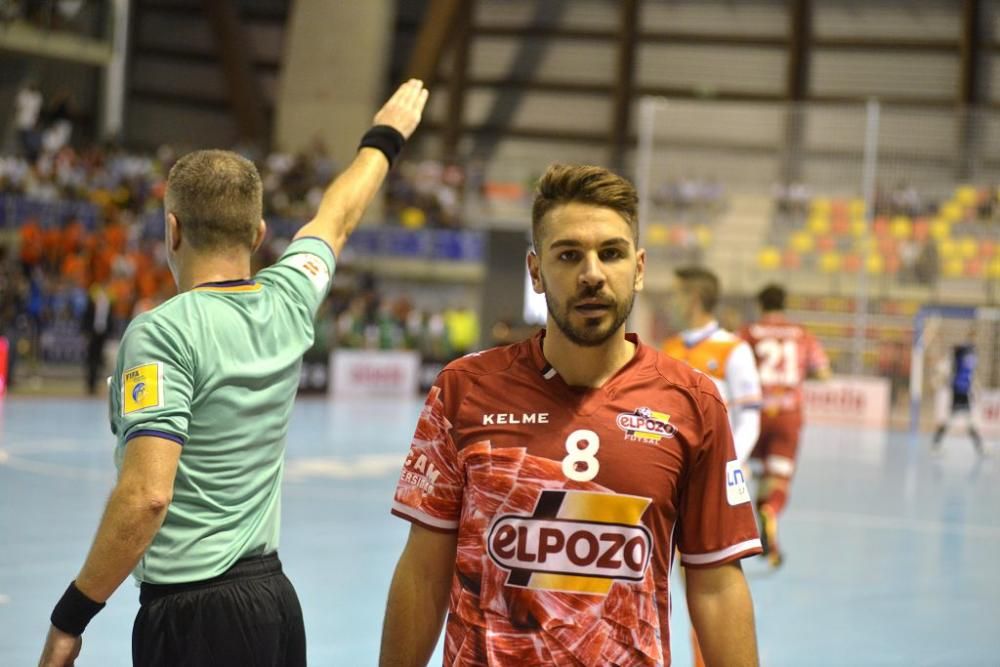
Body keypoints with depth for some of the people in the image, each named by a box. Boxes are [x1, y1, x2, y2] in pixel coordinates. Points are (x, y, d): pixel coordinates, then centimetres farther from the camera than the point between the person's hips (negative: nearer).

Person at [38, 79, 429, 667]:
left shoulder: (161, 334, -15)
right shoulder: (287, 303, 4)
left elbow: (147, 493, -23)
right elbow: (338, 220, 24)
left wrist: (71, 617, -15)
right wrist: (386, 138, 43)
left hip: (195, 616, -7)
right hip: (275, 597, 7)